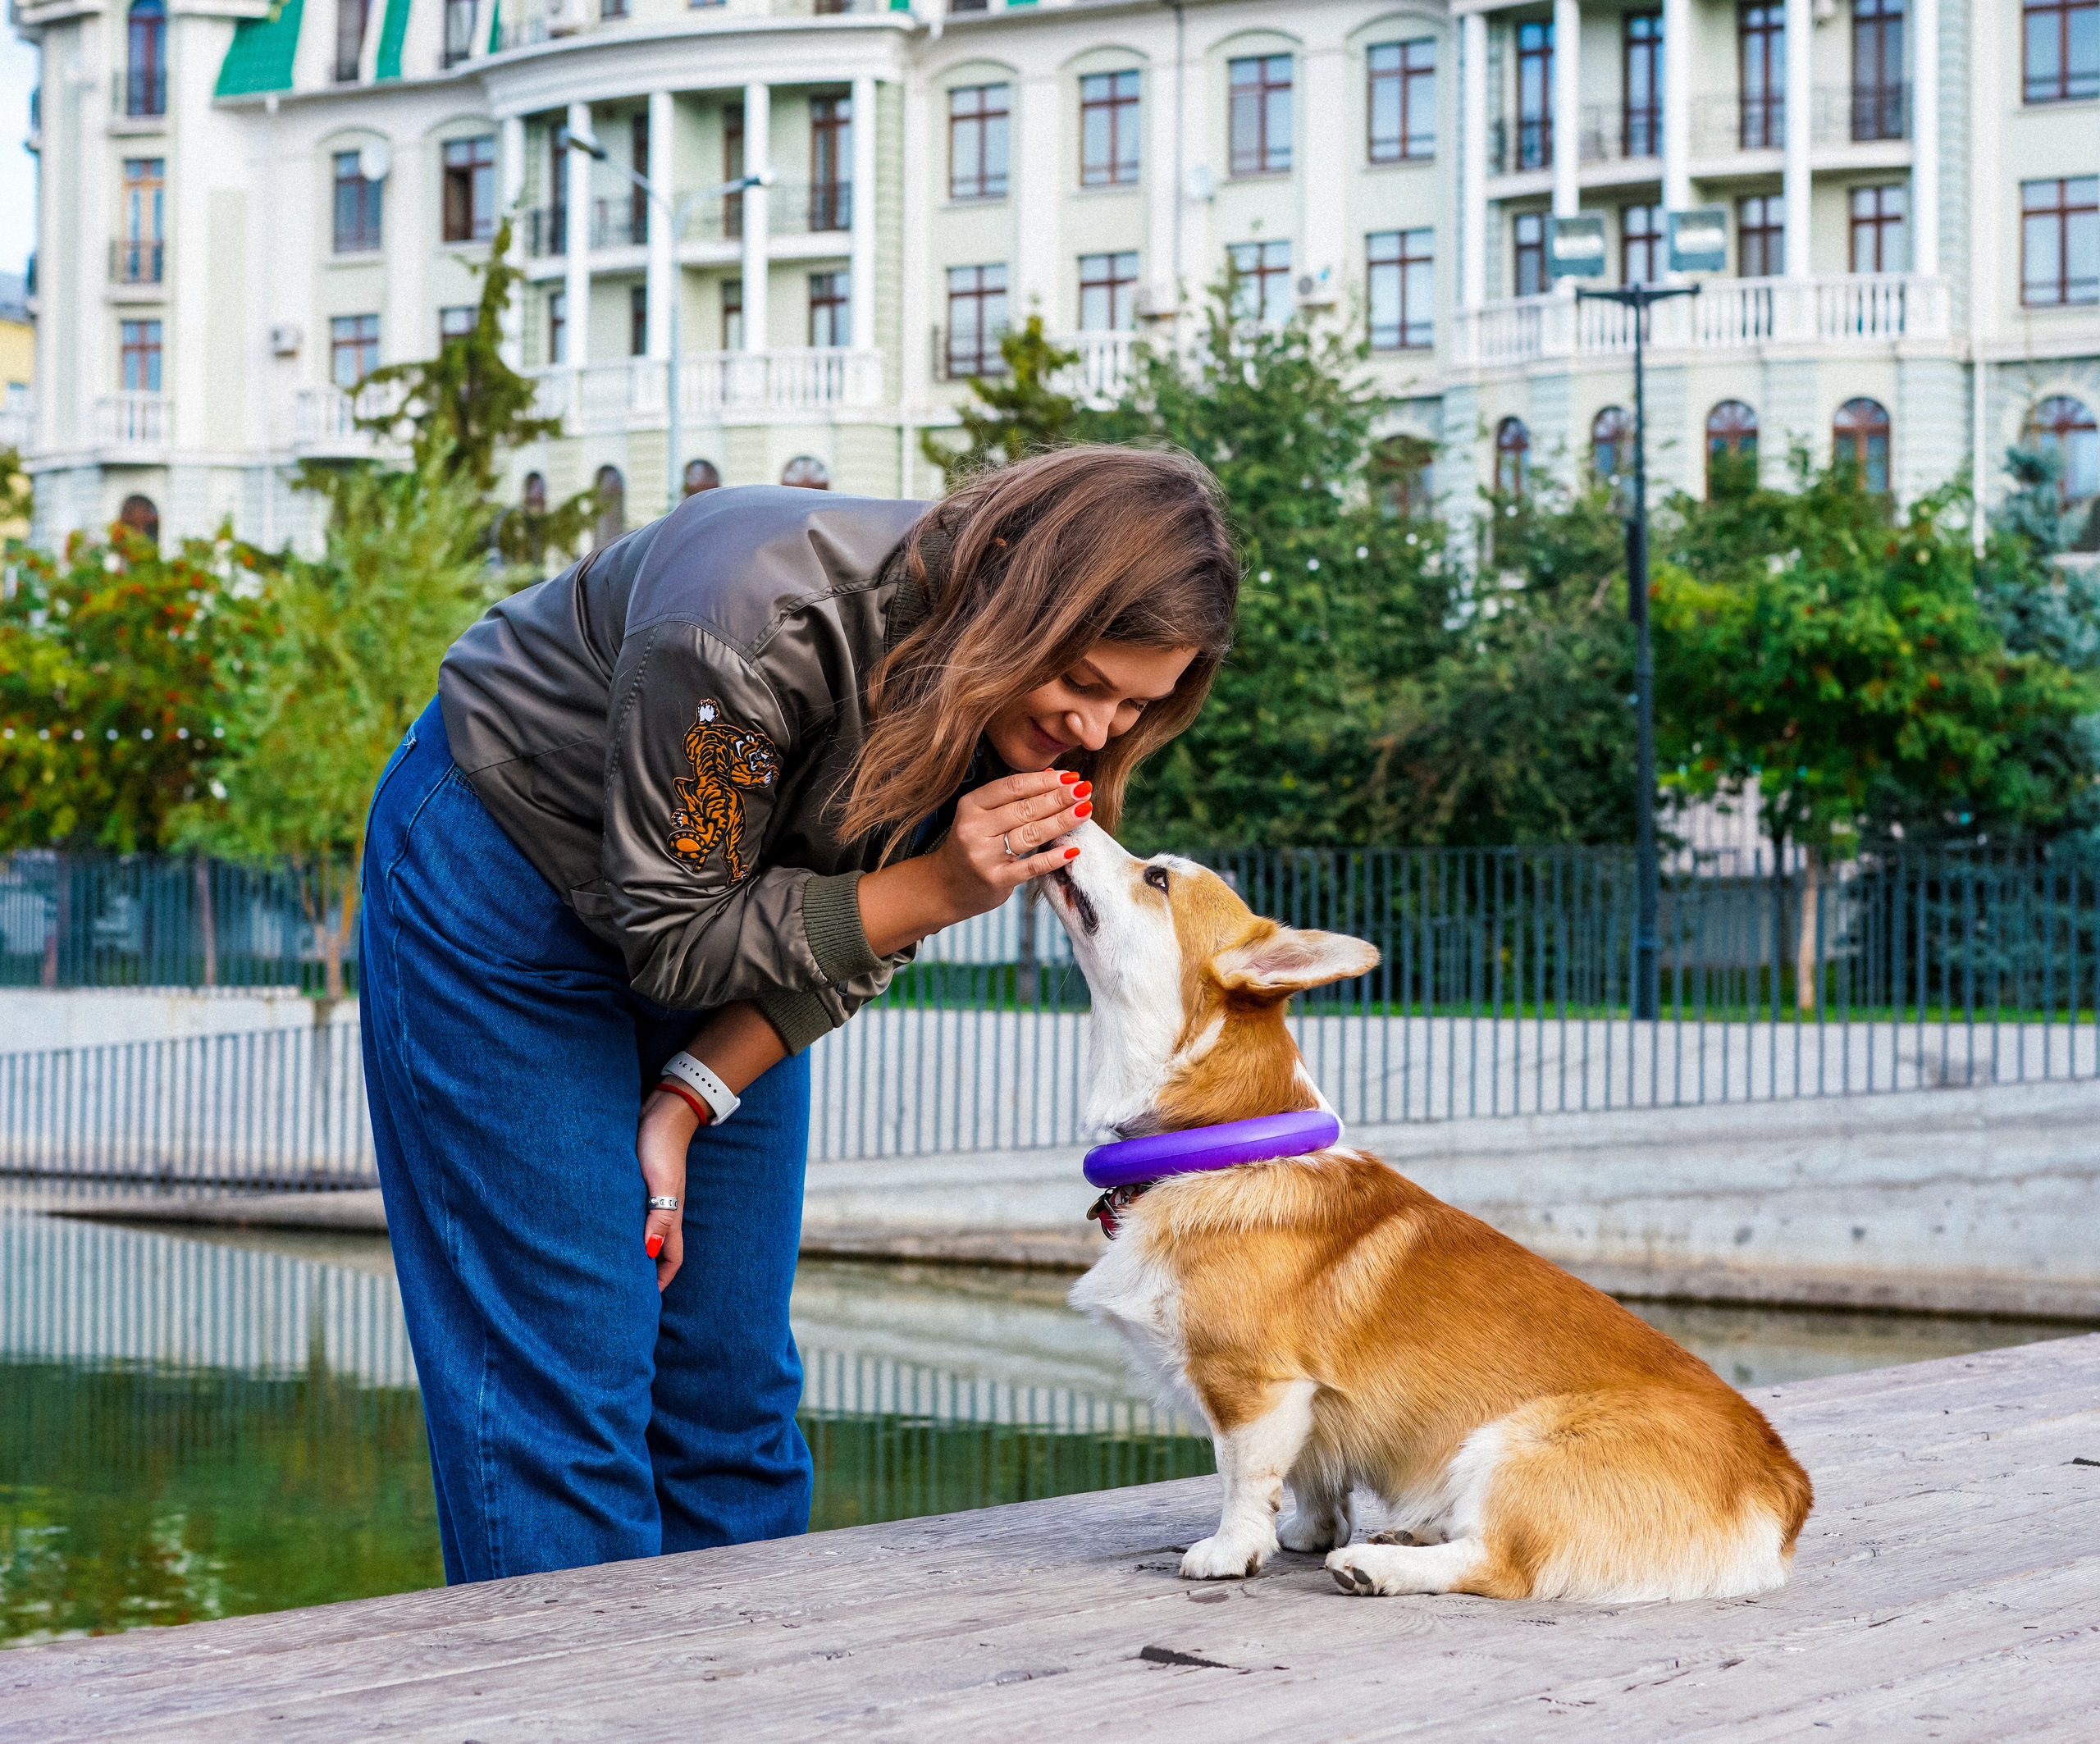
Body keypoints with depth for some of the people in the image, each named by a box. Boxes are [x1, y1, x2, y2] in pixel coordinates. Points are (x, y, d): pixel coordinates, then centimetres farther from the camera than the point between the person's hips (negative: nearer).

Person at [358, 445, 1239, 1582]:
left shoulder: (1025, 705, -15)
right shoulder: (763, 624, -36)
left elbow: (855, 936, -4)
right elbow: (671, 939, -27)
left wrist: (691, 1103, -14)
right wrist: (935, 888, -34)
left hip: (723, 904, 7)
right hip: (505, 880, -6)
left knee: (732, 1367, 5)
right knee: (569, 1369, -11)